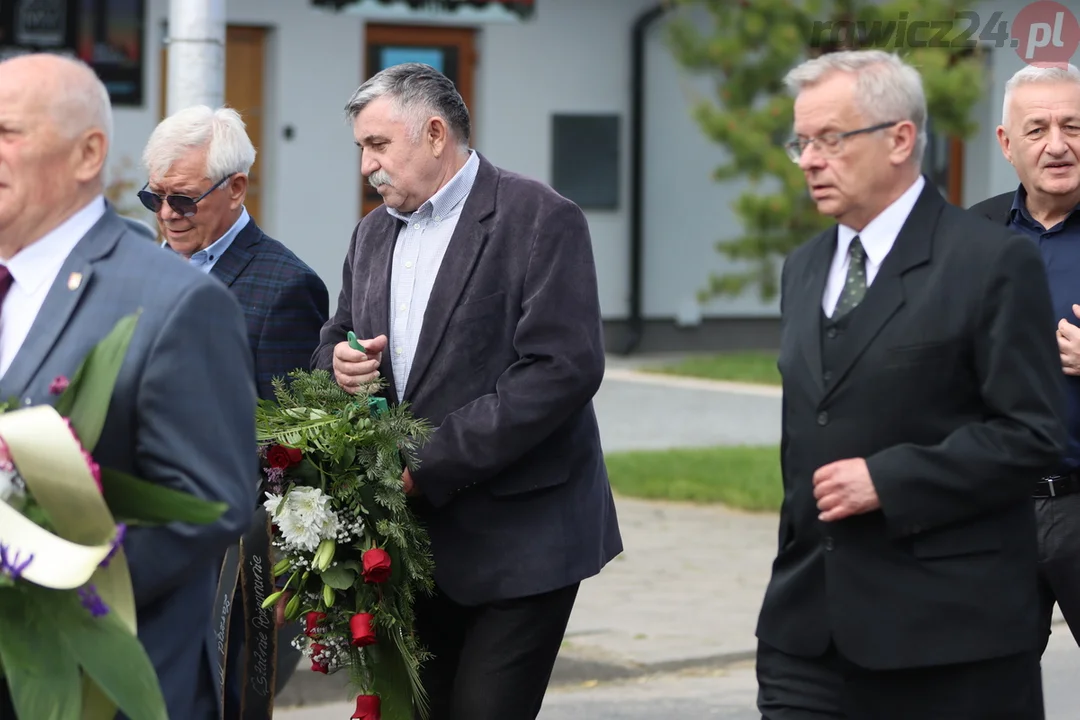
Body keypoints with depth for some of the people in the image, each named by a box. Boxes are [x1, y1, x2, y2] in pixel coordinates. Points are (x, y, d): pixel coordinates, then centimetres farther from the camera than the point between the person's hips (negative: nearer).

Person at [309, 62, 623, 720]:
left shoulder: (541, 220, -8)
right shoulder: (375, 234, 16)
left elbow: (564, 368, -18)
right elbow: (339, 343, 24)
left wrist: (432, 465, -19)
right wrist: (340, 362, -3)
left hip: (515, 538, -6)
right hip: (418, 540, 7)